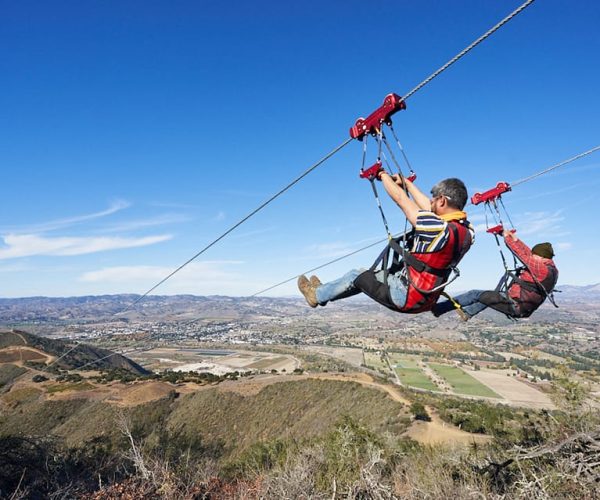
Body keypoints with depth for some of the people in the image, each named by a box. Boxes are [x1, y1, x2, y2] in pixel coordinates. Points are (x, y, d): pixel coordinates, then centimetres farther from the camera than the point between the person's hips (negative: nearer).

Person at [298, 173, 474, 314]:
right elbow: (427, 207, 7)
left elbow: (400, 198, -18)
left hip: (407, 298, -8)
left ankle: (318, 295, 30)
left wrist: (384, 175, -1)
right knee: (367, 275, 21)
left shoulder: (440, 229, -30)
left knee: (356, 276, 10)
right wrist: (406, 182, 17)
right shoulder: (465, 230, -5)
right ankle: (323, 290, 36)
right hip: (426, 299, 8)